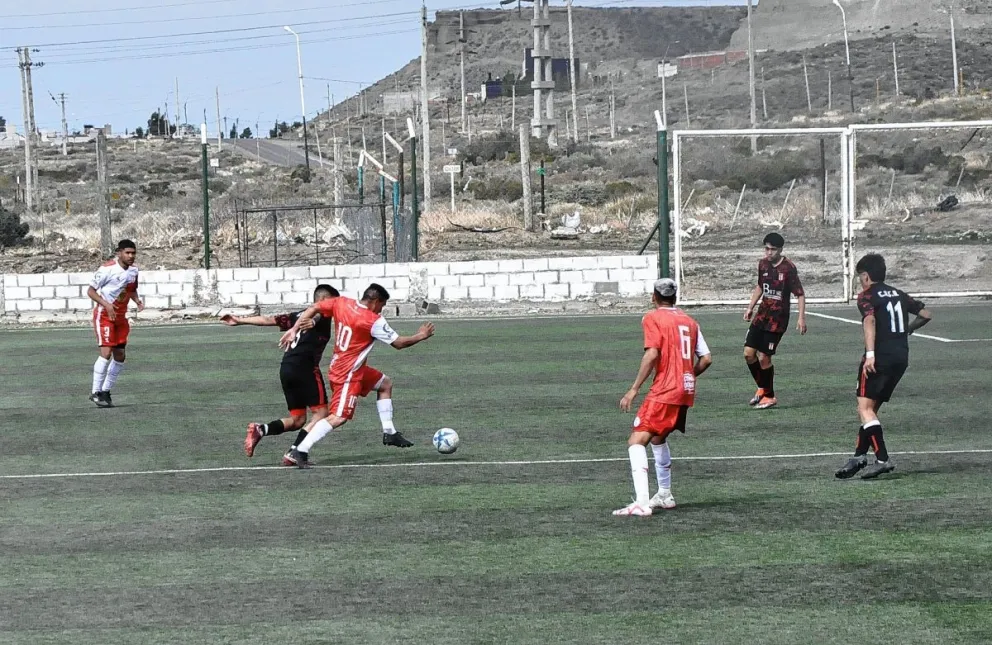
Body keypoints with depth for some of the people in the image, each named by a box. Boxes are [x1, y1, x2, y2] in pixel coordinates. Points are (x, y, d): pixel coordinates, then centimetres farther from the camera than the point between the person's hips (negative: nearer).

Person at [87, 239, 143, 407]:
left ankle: (106, 392, 17)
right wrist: (106, 304, -27)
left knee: (120, 356, 6)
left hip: (120, 316, 7)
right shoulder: (107, 269, -17)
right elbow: (91, 291, -13)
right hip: (104, 315, -7)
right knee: (106, 352, -17)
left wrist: (137, 300, -1)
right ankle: (96, 392, -9)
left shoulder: (133, 270, 4)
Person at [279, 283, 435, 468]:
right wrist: (421, 336, 5)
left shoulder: (341, 303, -2)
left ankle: (389, 433, 24)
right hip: (348, 374, -10)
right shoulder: (374, 321, -19)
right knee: (339, 417, -15)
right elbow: (399, 343, -10)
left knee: (385, 384, 23)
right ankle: (300, 451, -21)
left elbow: (313, 309, -2)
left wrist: (294, 330, 3)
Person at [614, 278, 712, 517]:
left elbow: (652, 355, -16)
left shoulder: (653, 319, -2)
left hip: (664, 391, -8)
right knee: (658, 438, 29)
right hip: (687, 391, 8)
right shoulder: (689, 321, 16)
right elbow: (706, 359, 11)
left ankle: (641, 502, -29)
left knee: (637, 441, -13)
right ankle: (664, 495, 35)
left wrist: (634, 390, -14)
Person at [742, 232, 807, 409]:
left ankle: (769, 396, 12)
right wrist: (750, 307, 21)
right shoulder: (763, 264, 5)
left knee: (763, 357, -6)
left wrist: (802, 318, -19)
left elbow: (800, 294, -12)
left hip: (777, 320, -6)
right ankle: (762, 388, 23)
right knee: (748, 353, 1)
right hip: (761, 316, 6)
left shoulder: (788, 268, -15)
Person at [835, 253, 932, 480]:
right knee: (871, 408, 18)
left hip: (879, 358, -8)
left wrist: (870, 354, -29)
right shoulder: (899, 295, 18)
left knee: (865, 408, -10)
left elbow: (870, 320, -20)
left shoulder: (867, 296, -2)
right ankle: (859, 455, 18)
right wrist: (908, 329, 40)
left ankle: (883, 459, -21)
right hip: (901, 358, 8)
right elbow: (926, 315, 22)